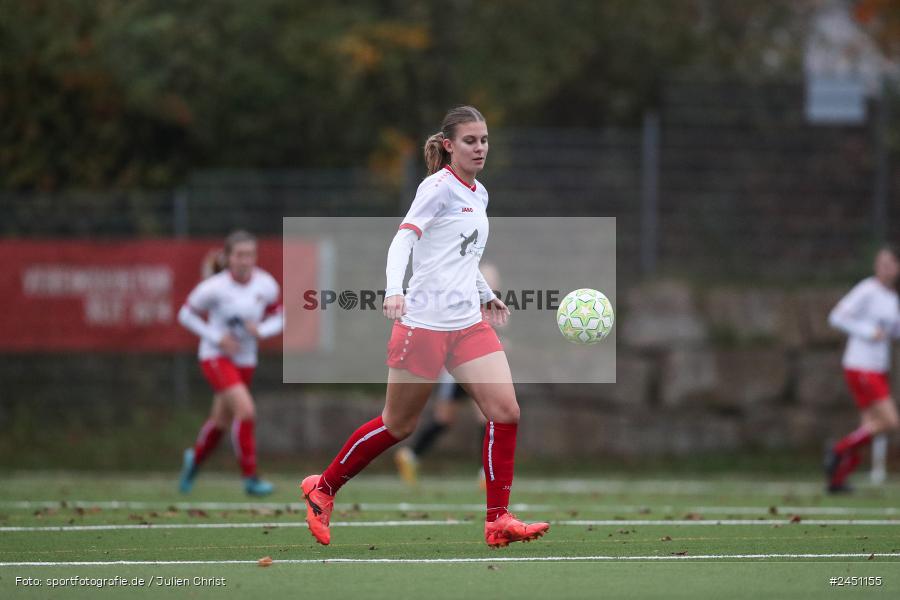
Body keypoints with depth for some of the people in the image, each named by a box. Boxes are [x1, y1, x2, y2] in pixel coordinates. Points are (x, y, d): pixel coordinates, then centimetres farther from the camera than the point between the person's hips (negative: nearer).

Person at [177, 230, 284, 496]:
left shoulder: (267, 286, -7)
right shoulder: (214, 287, -18)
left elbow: (278, 318, 5)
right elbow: (186, 314, -6)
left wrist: (261, 330, -17)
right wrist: (217, 338, -16)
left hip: (245, 361, 5)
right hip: (216, 357, -5)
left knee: (221, 421, 18)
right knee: (246, 409, -23)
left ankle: (195, 458, 48)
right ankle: (250, 477, -15)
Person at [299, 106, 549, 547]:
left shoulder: (478, 195, 15)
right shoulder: (439, 186, -9)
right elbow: (403, 238, -21)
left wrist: (486, 295, 31)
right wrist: (394, 290, -35)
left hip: (469, 322, 7)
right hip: (424, 323, -7)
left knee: (506, 412, -8)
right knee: (399, 425, 3)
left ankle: (498, 522, -5)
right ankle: (322, 488, 22)